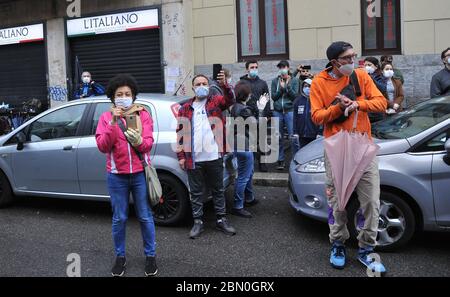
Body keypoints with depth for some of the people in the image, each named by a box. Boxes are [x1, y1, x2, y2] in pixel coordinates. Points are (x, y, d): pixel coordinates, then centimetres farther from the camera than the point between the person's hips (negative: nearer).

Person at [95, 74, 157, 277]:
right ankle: (120, 256, 25)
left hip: (140, 173, 0)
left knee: (145, 217, 7)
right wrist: (113, 123, -21)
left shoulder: (143, 114, 2)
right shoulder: (106, 117, 3)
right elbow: (102, 146, -10)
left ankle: (150, 255, 21)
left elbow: (148, 144, -7)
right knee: (119, 218, 8)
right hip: (117, 176, 1)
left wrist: (138, 141, -30)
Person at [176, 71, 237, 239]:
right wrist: (181, 156, -2)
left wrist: (224, 85, -34)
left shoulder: (215, 102, 6)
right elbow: (180, 133, 4)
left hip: (214, 157, 0)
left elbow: (230, 100, -15)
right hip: (193, 159, 0)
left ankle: (221, 220, 25)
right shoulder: (185, 108, 7)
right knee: (196, 192, 9)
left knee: (218, 190, 12)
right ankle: (198, 222, 21)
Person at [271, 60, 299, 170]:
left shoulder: (294, 80, 5)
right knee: (279, 138, 5)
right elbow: (273, 97, 5)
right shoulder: (275, 81, 11)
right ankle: (280, 160, 14)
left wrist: (288, 85, -11)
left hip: (290, 111, -2)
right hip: (277, 112, 3)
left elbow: (295, 95, -2)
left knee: (292, 137, -8)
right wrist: (281, 88, -8)